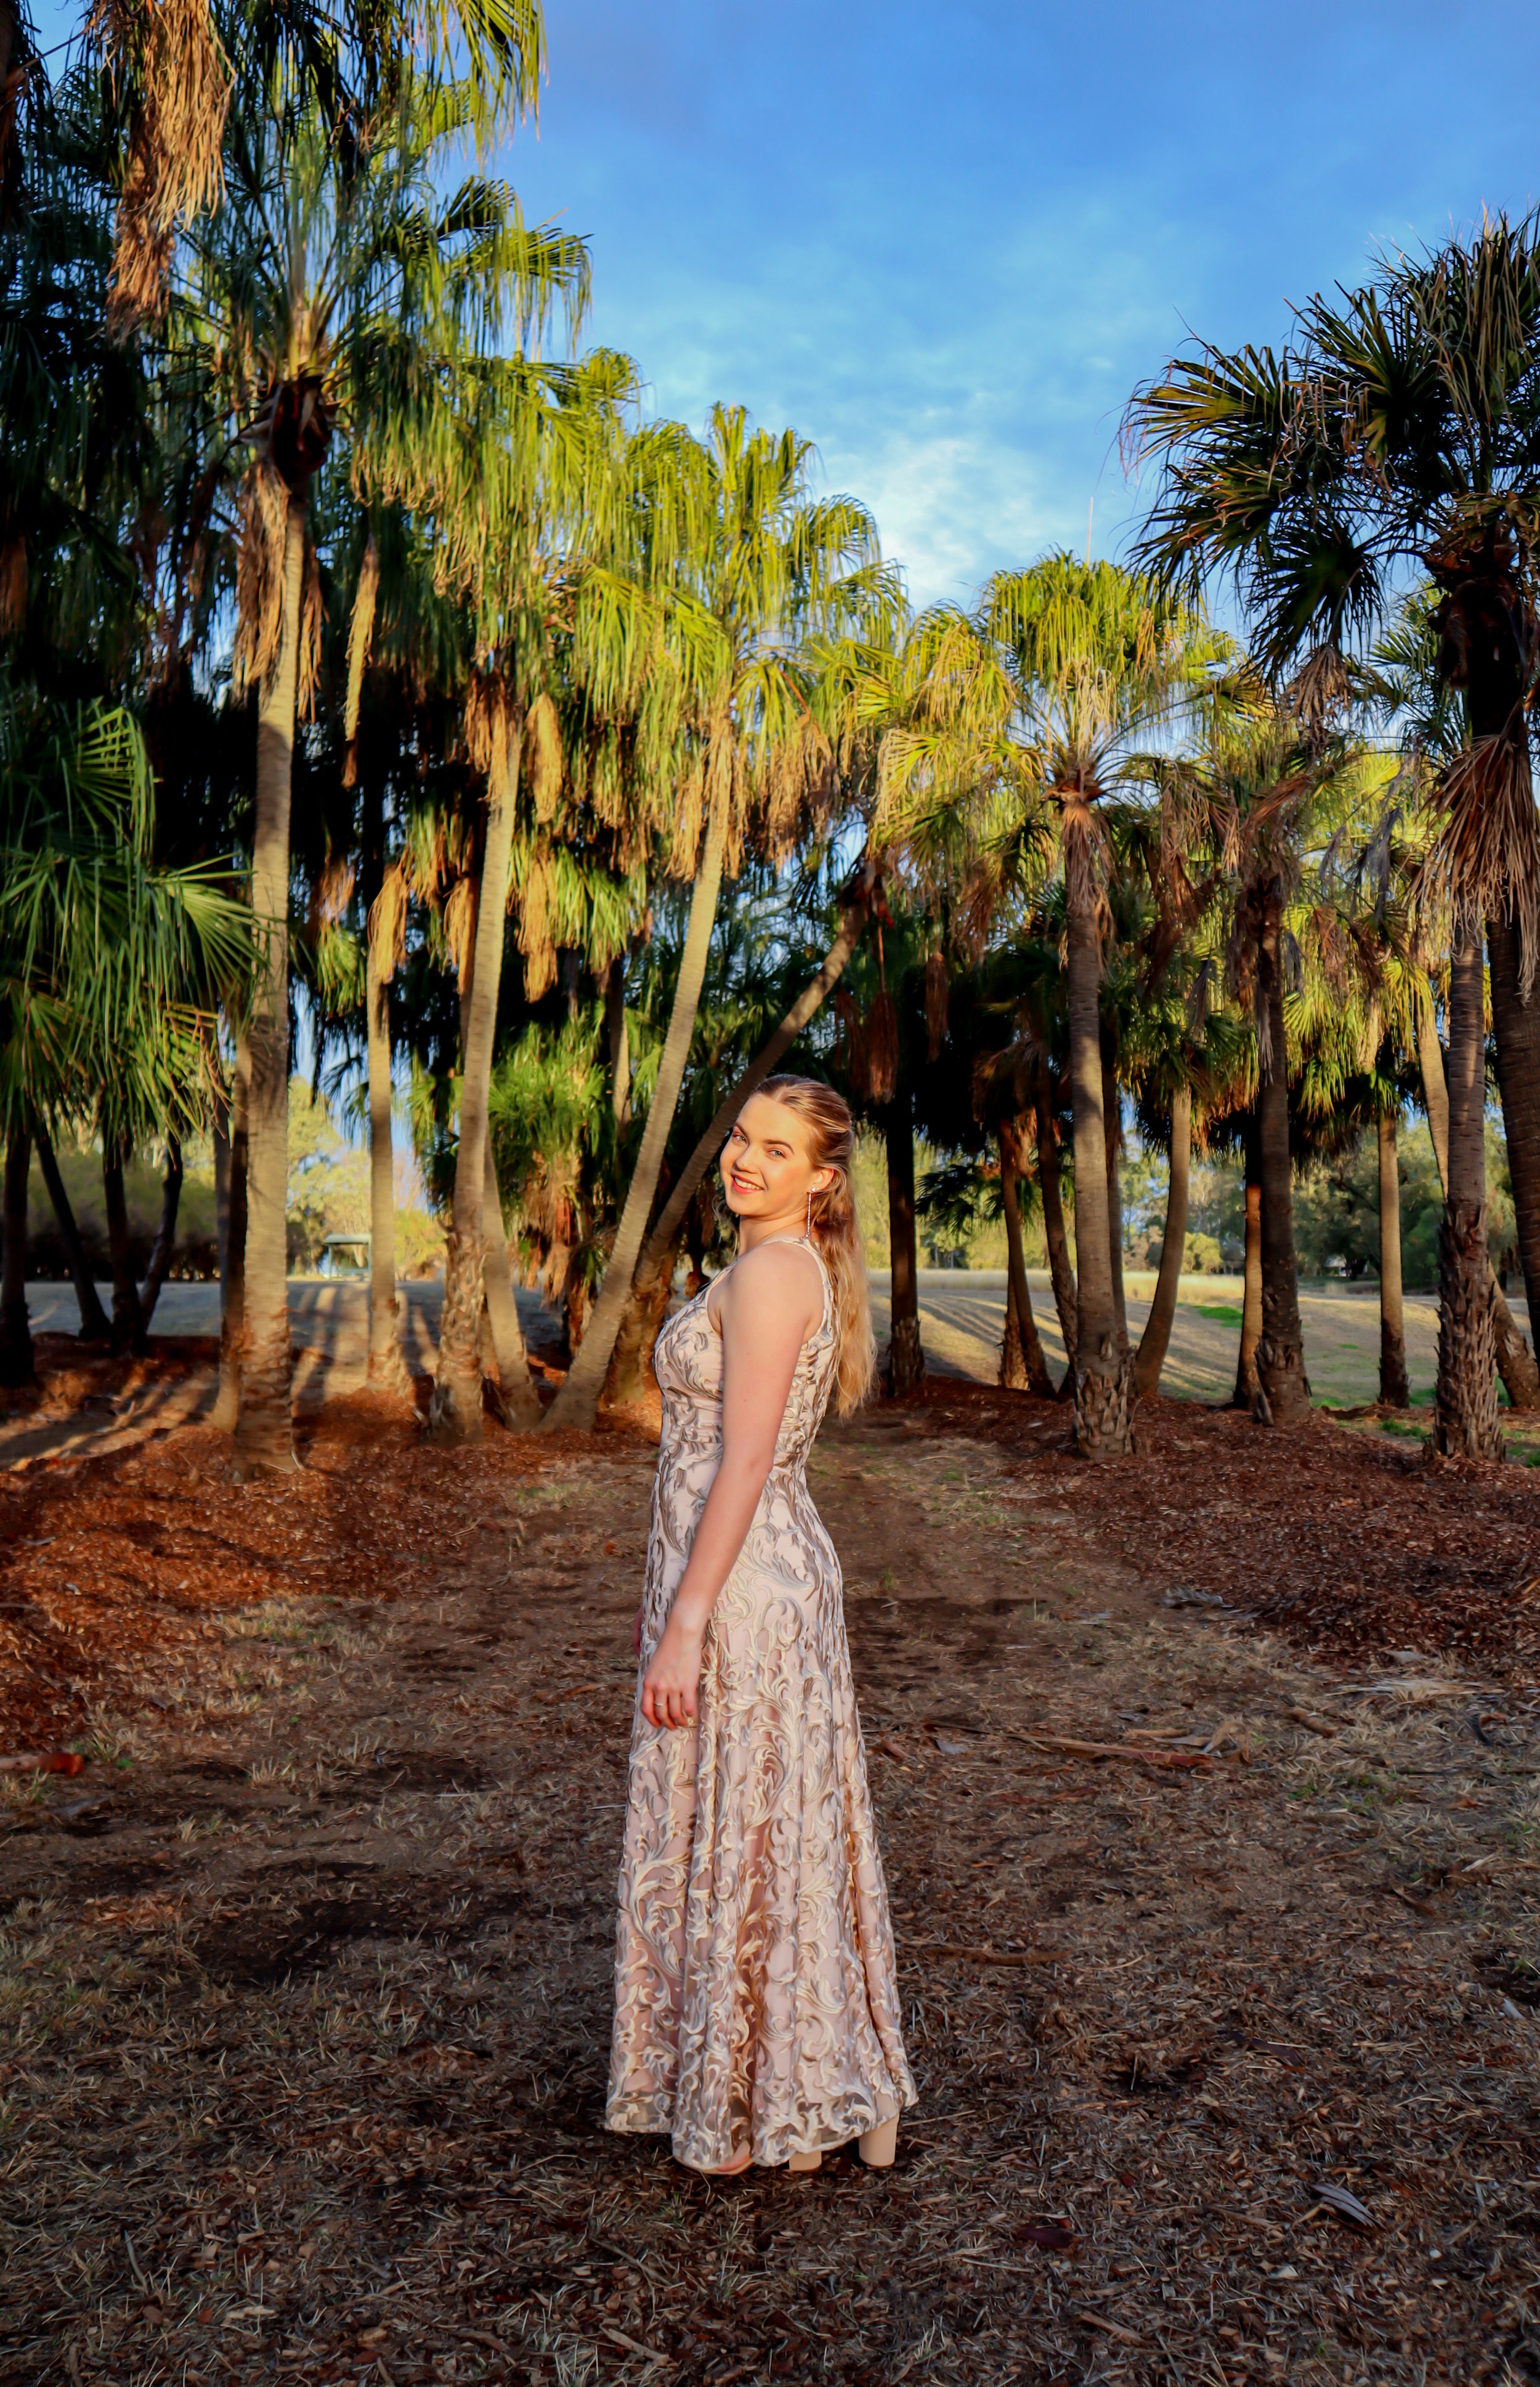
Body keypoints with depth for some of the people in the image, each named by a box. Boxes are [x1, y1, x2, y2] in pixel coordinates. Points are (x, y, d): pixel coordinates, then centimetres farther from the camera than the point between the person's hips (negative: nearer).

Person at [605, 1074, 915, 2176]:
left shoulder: (769, 1272, -18)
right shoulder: (797, 1268, 12)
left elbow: (743, 1462, -22)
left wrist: (686, 1624, -21)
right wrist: (675, 1594, 22)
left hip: (741, 1588, -10)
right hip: (784, 1570, 10)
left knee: (740, 1839, 5)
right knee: (787, 1832, 19)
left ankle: (770, 2113, 24)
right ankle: (839, 2086, 34)